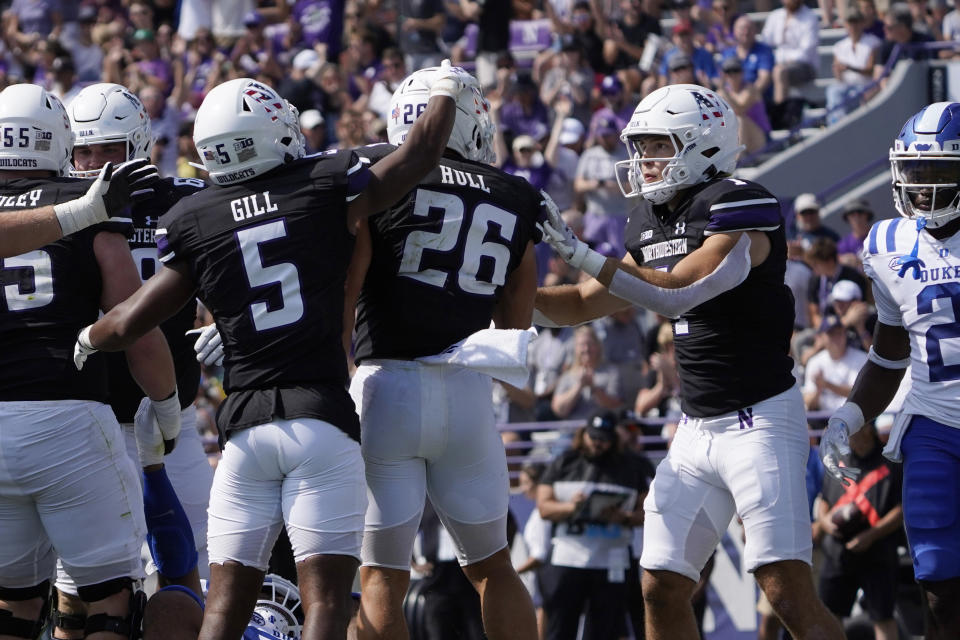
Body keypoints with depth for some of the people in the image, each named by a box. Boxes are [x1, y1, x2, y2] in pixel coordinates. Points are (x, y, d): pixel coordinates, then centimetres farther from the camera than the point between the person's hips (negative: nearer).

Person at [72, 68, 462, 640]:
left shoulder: (192, 224, 5)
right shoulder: (326, 189, 1)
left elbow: (129, 324, 6)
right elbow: (420, 155, 13)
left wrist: (86, 339, 28)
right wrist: (446, 91, 31)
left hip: (246, 427, 2)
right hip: (323, 419, -2)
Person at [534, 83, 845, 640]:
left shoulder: (741, 208, -15)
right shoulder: (654, 221, 12)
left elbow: (679, 293, -23)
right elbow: (584, 305, 20)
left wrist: (581, 255, -18)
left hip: (759, 420, -9)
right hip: (697, 427, 9)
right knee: (663, 592, 6)